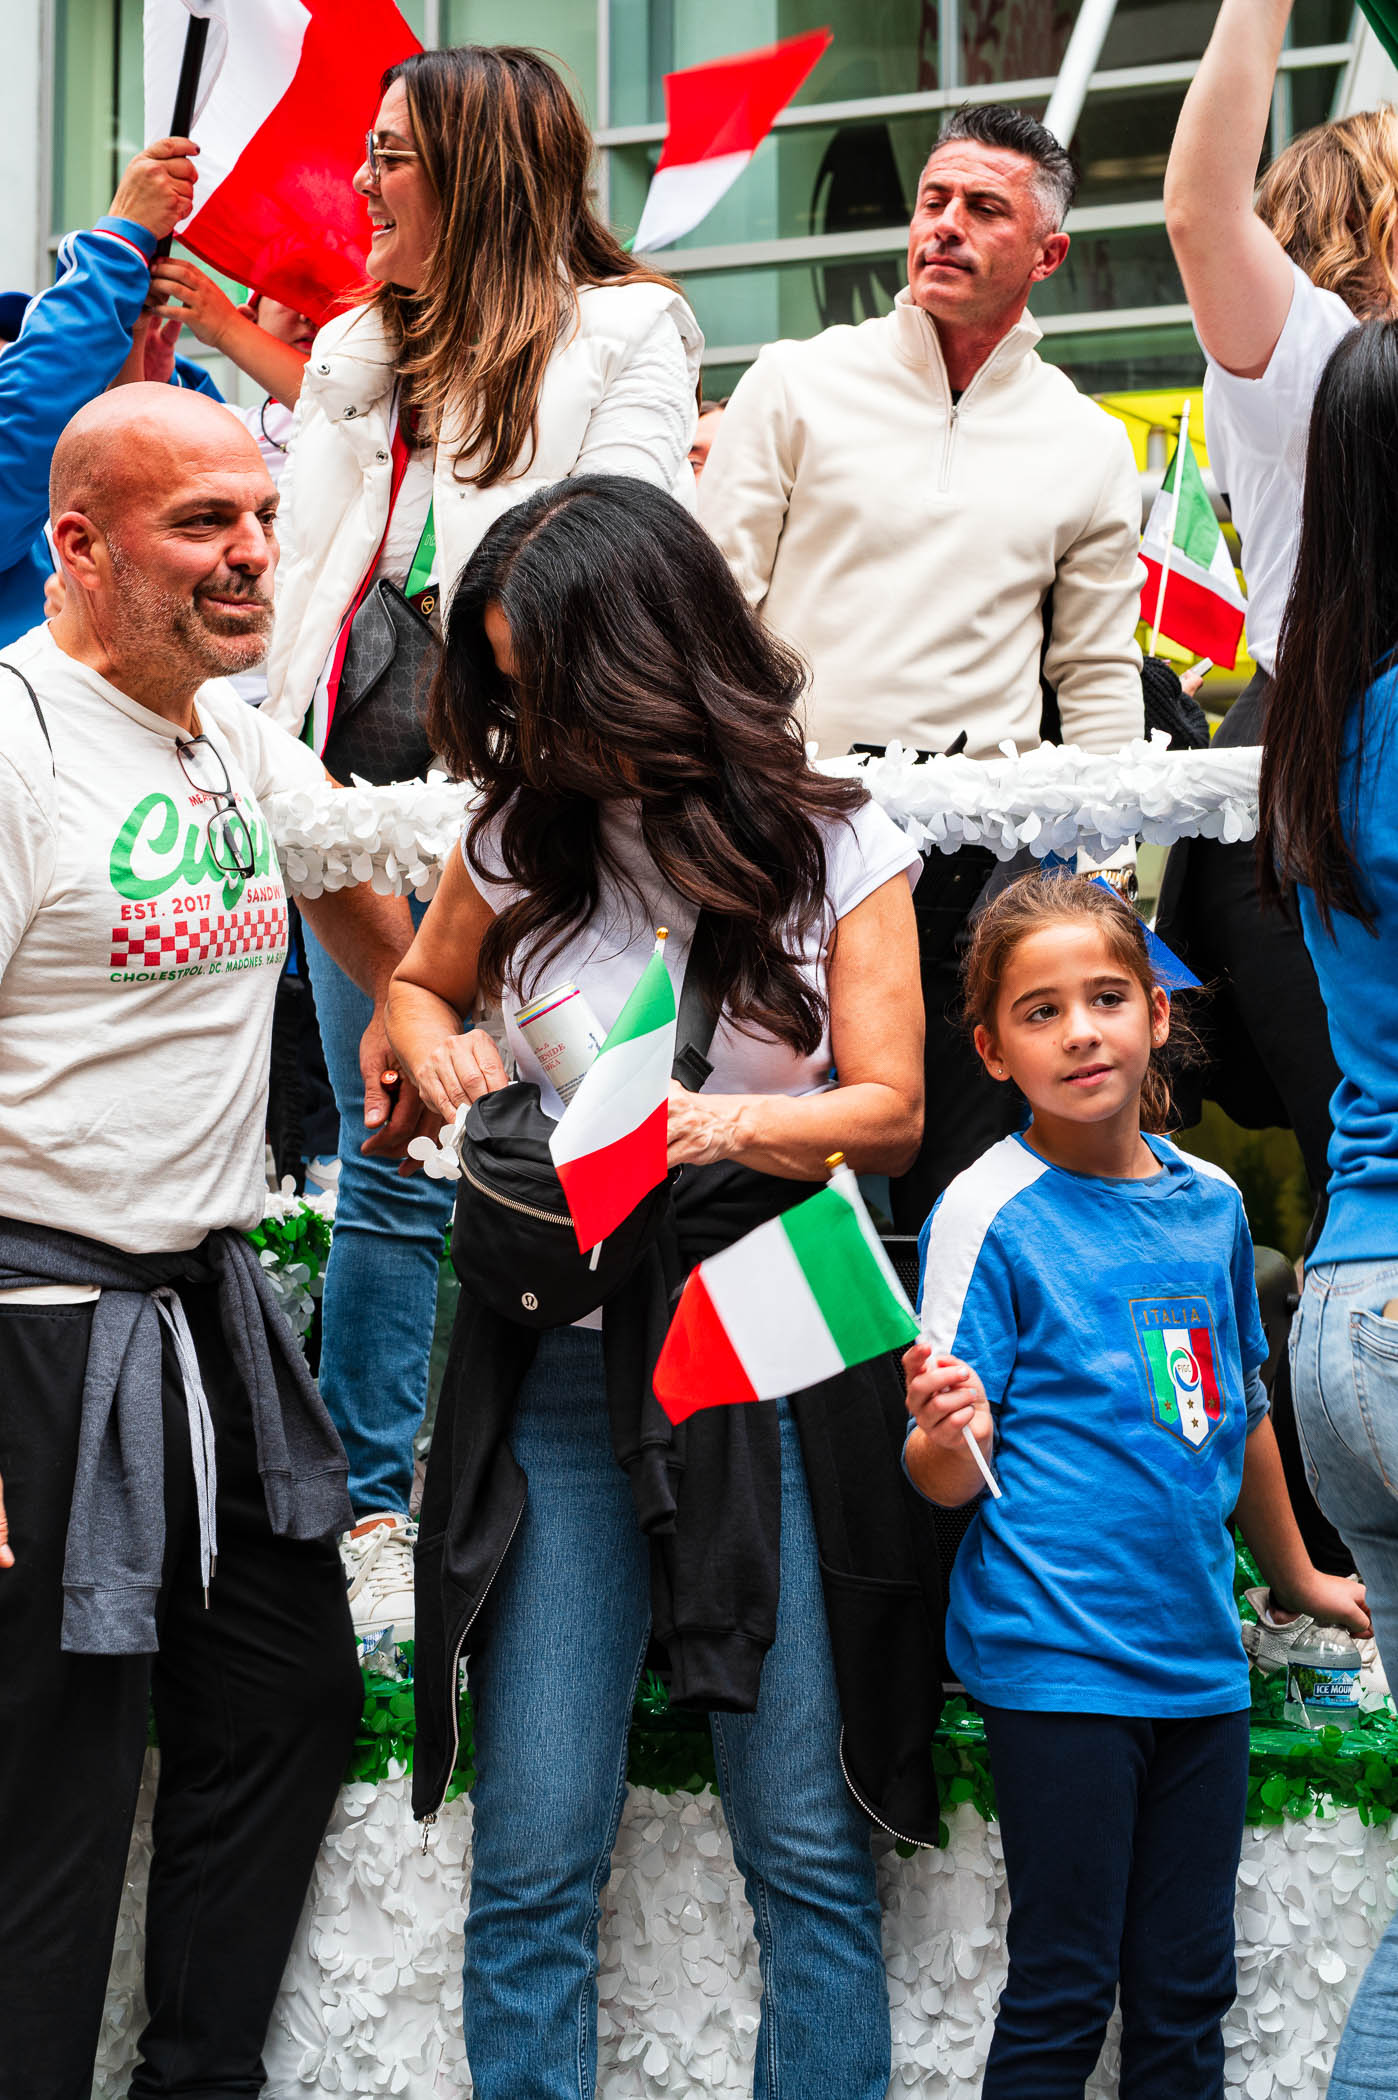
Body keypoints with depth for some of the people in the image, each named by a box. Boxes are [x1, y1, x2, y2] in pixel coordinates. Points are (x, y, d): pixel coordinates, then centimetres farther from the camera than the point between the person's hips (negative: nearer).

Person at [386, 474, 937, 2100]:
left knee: (806, 1848, 1)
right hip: (558, 1369, 2)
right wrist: (435, 1050, 0)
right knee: (532, 1865, 1)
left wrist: (729, 1125, -19)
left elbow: (890, 1111, 1)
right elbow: (416, 989, 23)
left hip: (774, 1366, -2)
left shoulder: (835, 849, 0)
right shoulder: (519, 835, 6)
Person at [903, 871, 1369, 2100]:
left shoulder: (1211, 1204, 7)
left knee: (1189, 1996, 11)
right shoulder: (990, 1215, -9)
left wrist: (1294, 1574, 31)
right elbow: (945, 1480, -11)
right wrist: (946, 1432, -33)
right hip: (1059, 1660, -5)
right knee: (1064, 1993, 0)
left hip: (1199, 1659, 6)